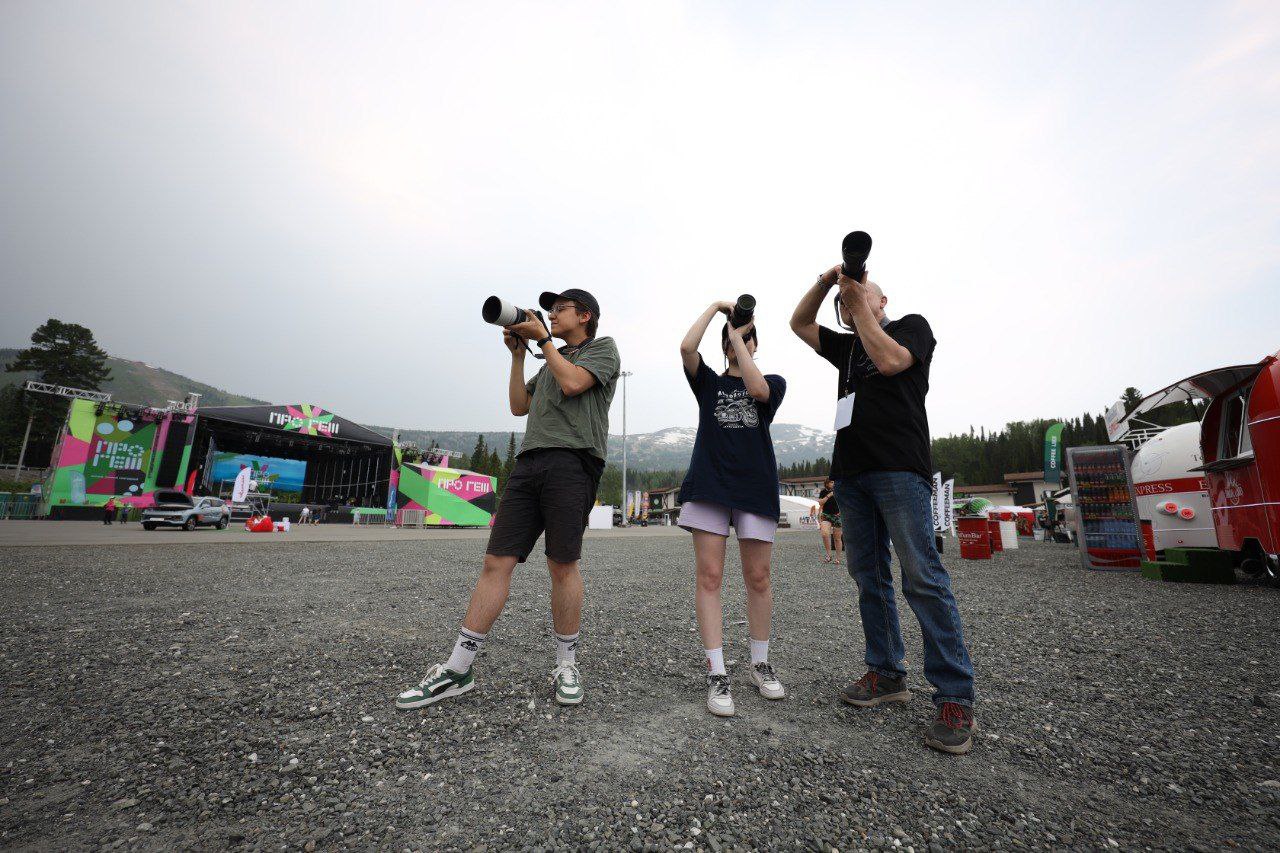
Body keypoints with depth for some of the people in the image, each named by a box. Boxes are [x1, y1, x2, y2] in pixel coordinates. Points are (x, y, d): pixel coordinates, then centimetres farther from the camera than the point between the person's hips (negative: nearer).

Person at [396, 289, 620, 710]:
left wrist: (544, 339, 6)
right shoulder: (551, 360, 33)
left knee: (562, 565, -5)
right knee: (496, 561, 0)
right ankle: (457, 670, 4)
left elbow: (572, 383, -6)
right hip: (529, 463, 6)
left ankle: (567, 664, 13)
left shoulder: (603, 348, 13)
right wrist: (517, 354, 22)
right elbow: (519, 406, 26)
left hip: (572, 461, -6)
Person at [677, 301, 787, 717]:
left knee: (758, 578, 5)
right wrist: (716, 306, 3)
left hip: (755, 487, 0)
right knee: (708, 577, -5)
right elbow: (686, 347, -4)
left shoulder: (773, 382, 14)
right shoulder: (709, 382, 15)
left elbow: (757, 388, -12)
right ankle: (717, 674, 2)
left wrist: (738, 335, -3)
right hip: (709, 485, 0)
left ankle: (760, 664, 23)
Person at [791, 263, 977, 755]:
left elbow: (890, 361, -9)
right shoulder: (846, 346, 27)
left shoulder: (913, 325, 11)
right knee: (868, 577, 6)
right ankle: (888, 675, 15)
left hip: (899, 468, -6)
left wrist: (860, 305, -2)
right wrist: (825, 284, 11)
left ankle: (956, 699, -4)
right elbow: (799, 324, 25)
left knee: (922, 577, -11)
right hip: (851, 473, 6)